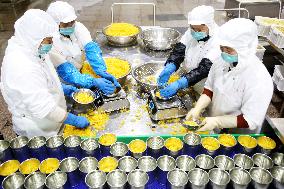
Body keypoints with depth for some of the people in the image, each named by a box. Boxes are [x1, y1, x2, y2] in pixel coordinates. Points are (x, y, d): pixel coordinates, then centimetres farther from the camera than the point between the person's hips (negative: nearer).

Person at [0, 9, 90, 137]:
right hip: (37, 129, -8)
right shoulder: (23, 68, -36)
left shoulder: (28, 48, -6)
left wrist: (61, 87, 9)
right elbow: (43, 108, -34)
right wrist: (75, 120, -25)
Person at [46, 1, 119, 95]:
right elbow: (67, 74, -29)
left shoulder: (77, 27, -11)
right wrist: (94, 82, -42)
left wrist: (103, 72, -38)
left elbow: (91, 49, -21)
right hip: (65, 84, -4)